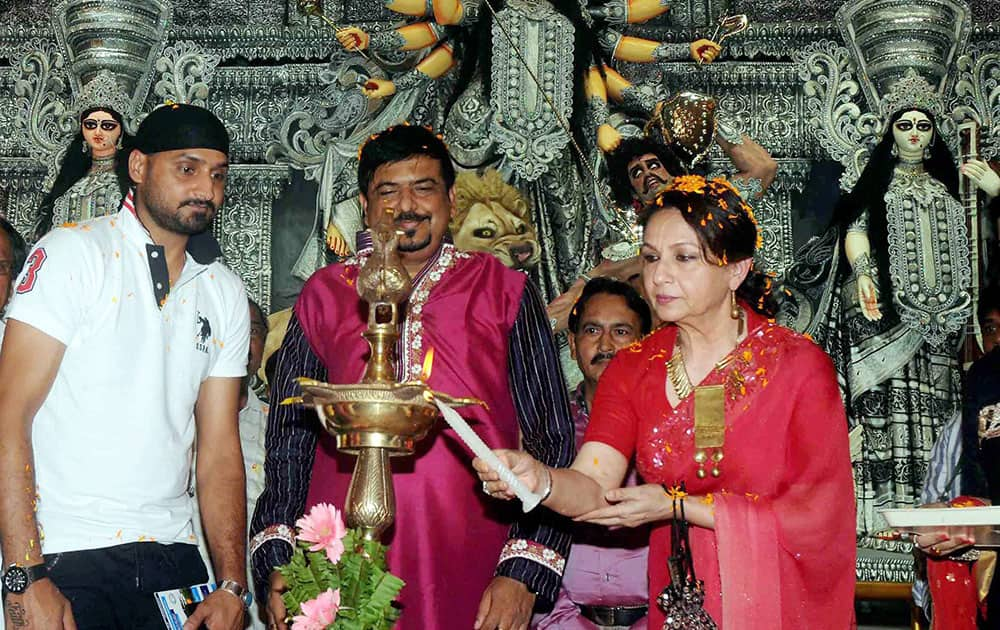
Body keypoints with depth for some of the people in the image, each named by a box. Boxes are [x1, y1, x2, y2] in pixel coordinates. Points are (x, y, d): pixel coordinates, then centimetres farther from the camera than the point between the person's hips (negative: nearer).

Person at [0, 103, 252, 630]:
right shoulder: (73, 254, -5)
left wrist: (233, 585, -2)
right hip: (64, 558, -4)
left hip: (171, 553, 5)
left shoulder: (226, 294, 9)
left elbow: (219, 447, 8)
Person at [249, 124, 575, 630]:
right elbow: (289, 437, 11)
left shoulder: (504, 293, 6)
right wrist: (275, 561, 0)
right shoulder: (324, 295, 10)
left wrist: (526, 570, -6)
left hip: (473, 577, -1)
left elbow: (551, 440, 3)